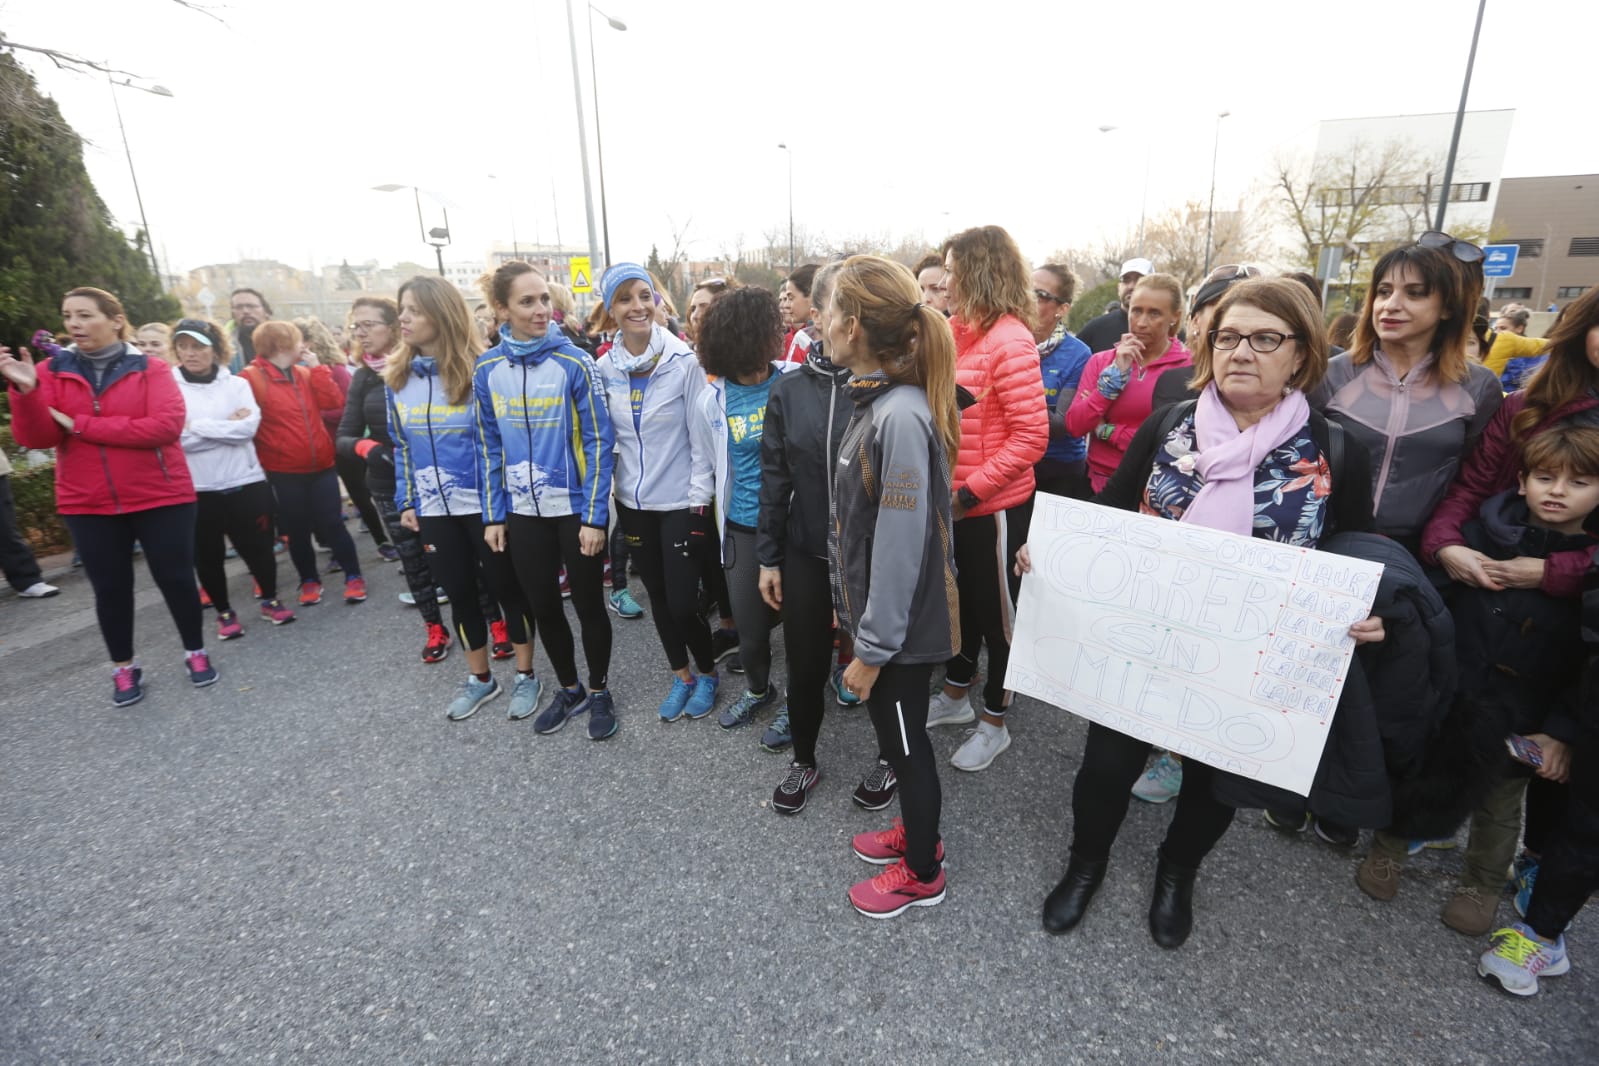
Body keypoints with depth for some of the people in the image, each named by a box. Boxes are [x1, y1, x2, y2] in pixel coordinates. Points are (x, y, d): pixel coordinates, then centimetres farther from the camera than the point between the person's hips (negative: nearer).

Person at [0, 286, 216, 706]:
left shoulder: (152, 369, -3)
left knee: (175, 577, 4)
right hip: (87, 504, 3)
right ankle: (123, 668, 26)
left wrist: (81, 424, -14)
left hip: (160, 496, -2)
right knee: (110, 587, 11)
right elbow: (36, 438, -4)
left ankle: (196, 652, 23)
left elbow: (167, 425, -18)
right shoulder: (51, 371, 4)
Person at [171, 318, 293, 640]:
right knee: (207, 556, 10)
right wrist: (227, 427, -11)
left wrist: (196, 425, -12)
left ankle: (270, 600, 30)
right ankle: (224, 612, 27)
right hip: (196, 489, 1)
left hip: (245, 483, 0)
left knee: (258, 547, 8)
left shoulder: (237, 384, 2)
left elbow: (249, 427, -12)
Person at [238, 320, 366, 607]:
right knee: (297, 530, 9)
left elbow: (332, 401, -4)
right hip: (284, 471, -2)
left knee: (332, 524, 4)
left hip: (321, 466, 3)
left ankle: (353, 576, 13)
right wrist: (268, 449, -14)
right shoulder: (252, 378, -7)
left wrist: (318, 368, -5)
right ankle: (309, 580, 24)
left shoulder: (305, 374, 7)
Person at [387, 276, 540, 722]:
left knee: (505, 587, 7)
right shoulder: (396, 378, 5)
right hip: (434, 509, 5)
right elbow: (401, 446, 13)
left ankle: (525, 676, 24)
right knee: (459, 593, 15)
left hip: (485, 504, -5)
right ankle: (479, 678, 32)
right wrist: (406, 502, 8)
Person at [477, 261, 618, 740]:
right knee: (543, 607, 15)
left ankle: (599, 692, 30)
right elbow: (489, 447, 7)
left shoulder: (574, 362, -11)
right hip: (523, 513, 4)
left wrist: (594, 516, -14)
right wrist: (493, 515, 5)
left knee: (588, 604, 9)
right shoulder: (487, 369, 1)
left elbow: (599, 442, -11)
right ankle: (569, 689, 36)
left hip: (576, 509, -4)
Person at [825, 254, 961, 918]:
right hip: (873, 609, 8)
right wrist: (850, 607, 15)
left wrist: (873, 649, -19)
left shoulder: (901, 416, -26)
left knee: (905, 741, 12)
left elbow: (902, 546, -26)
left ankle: (922, 874, 36)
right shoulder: (874, 402, 4)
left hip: (901, 628, -8)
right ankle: (916, 831, 48)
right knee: (895, 734, 24)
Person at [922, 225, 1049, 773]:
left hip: (988, 503, -7)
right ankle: (956, 697, 42)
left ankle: (994, 723, 28)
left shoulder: (1009, 341, -17)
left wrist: (970, 491, -20)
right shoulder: (960, 333, 6)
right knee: (961, 600, 21)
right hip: (950, 497, 8)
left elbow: (1031, 436, -20)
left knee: (993, 610, 9)